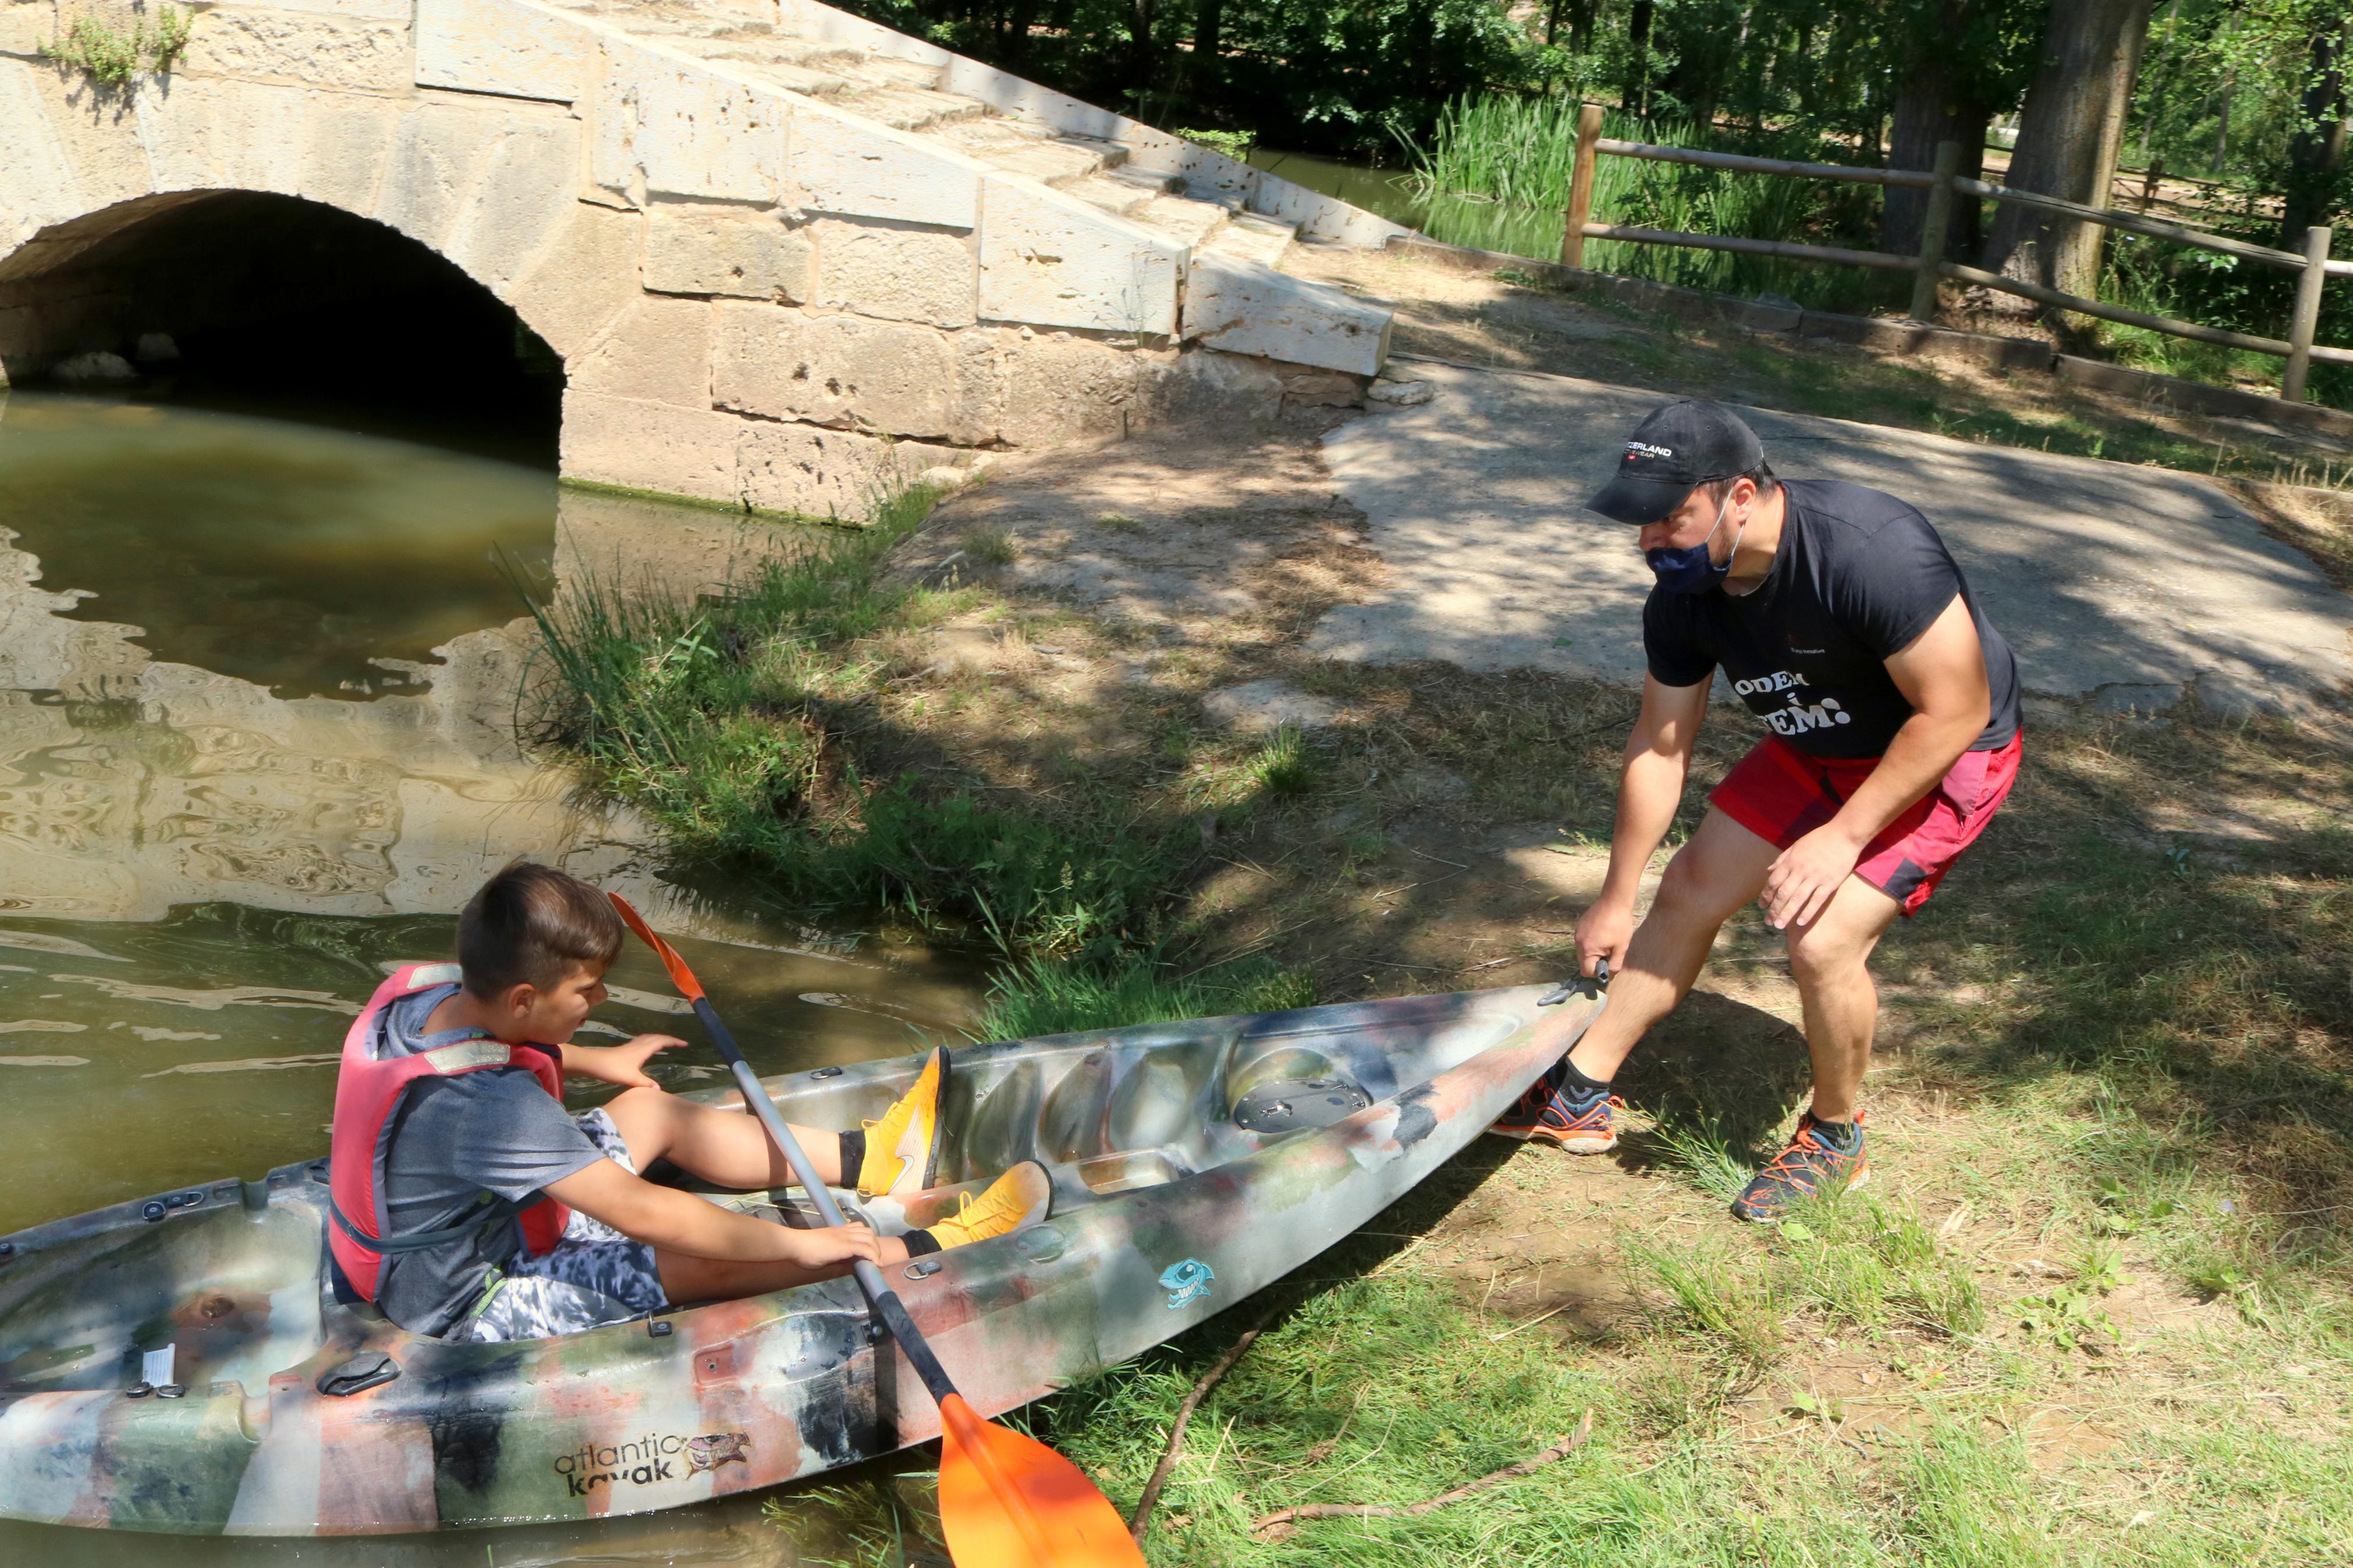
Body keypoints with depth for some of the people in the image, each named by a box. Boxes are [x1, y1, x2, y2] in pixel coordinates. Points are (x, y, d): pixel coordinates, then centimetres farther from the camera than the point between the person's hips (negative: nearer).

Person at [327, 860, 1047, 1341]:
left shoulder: (428, 991, -11)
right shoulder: (492, 1107, -39)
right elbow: (641, 1213, -36)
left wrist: (597, 1061, 26)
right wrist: (798, 1244, -28)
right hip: (475, 1304, -10)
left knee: (655, 1111, 14)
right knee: (710, 1260, -16)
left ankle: (871, 1157, 24)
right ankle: (932, 1250, -5)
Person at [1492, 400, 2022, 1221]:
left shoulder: (1871, 552, -37)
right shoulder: (1684, 593, -14)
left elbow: (1953, 712, -29)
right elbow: (1659, 746, -1)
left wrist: (1843, 836, -27)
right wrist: (1615, 897, 6)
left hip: (1942, 757, -7)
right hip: (1816, 749, 7)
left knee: (1823, 942, -19)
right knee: (1690, 890, 6)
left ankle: (1835, 1138, 9)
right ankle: (1579, 1096, 22)